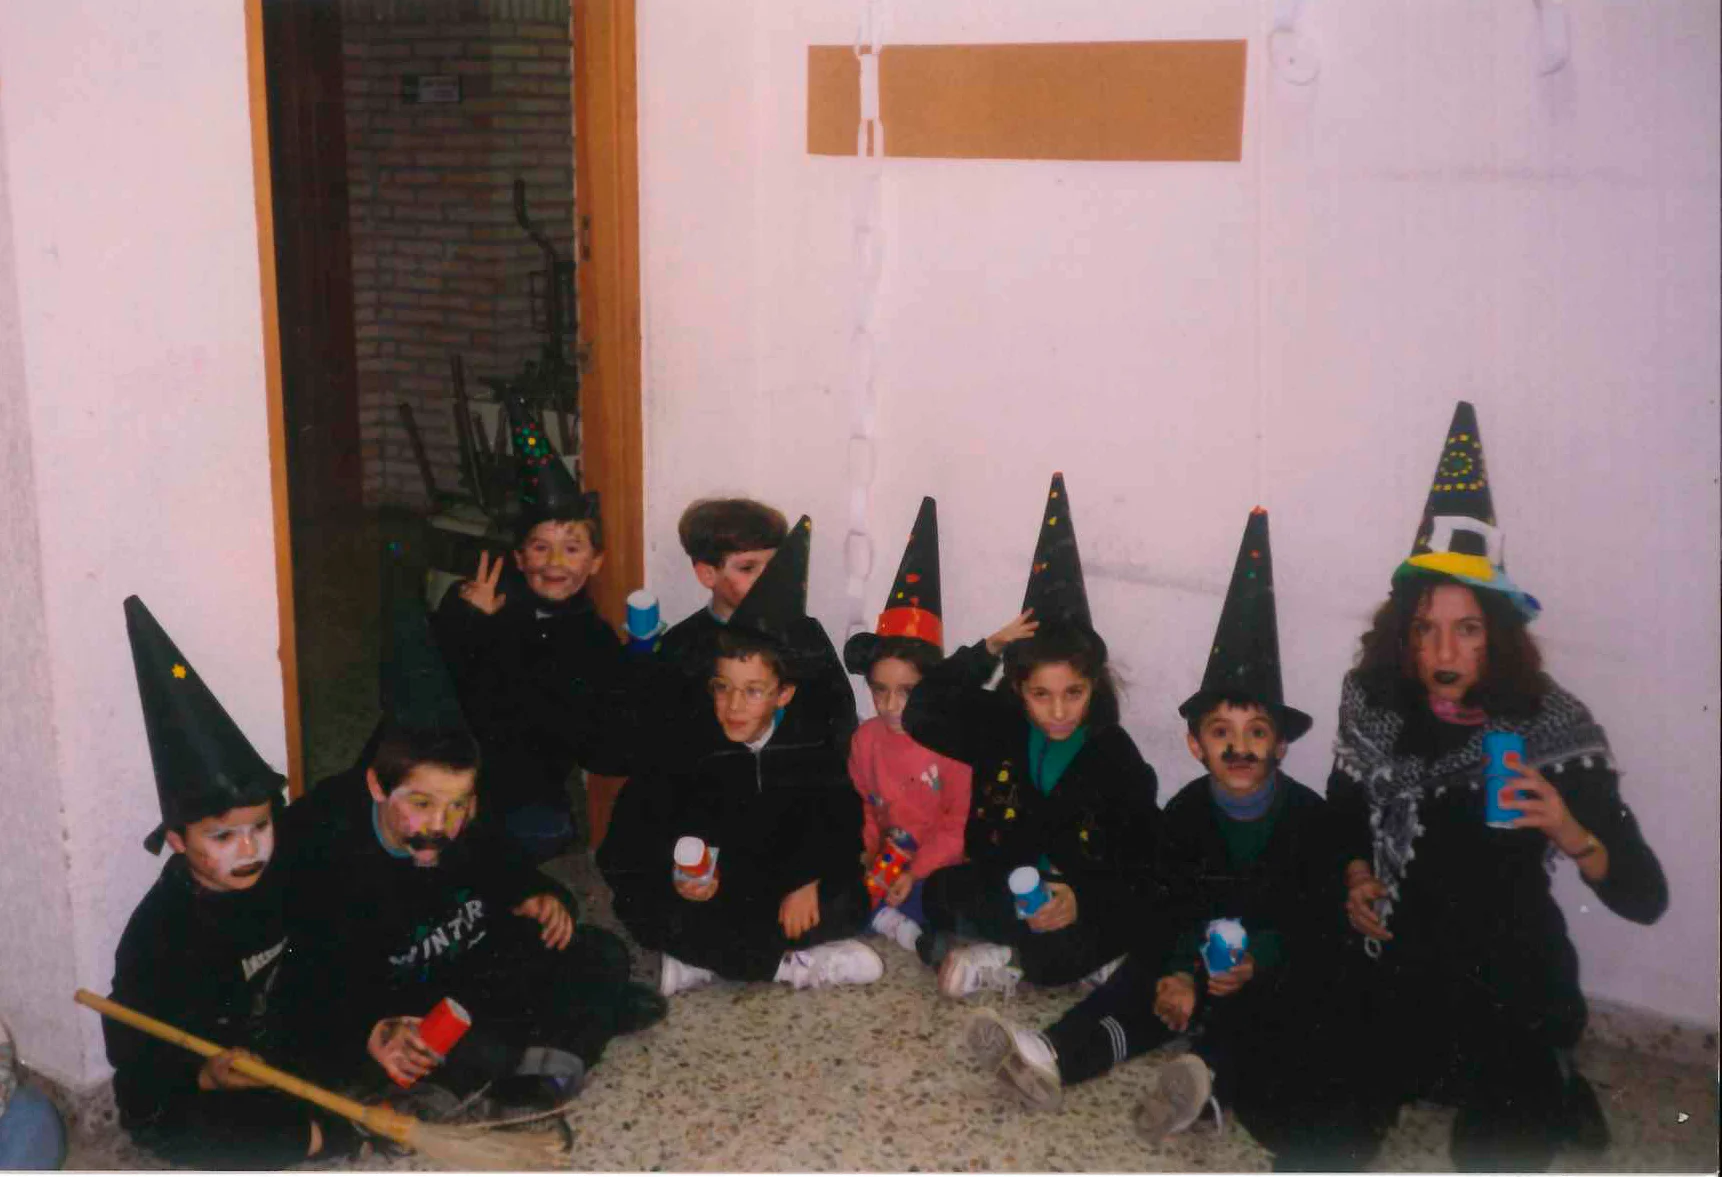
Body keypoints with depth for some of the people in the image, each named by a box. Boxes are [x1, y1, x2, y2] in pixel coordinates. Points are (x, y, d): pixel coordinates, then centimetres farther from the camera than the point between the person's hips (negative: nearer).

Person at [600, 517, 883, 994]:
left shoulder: (812, 741, -8)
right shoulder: (690, 744, -10)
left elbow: (838, 818, -8)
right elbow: (638, 825, -10)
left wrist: (810, 881, -24)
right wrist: (675, 877, -29)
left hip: (787, 887, 1)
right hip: (710, 889, -1)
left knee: (848, 903, -26)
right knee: (643, 909, -29)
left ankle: (706, 959, -25)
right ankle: (795, 965, -25)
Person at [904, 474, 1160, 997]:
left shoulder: (1117, 758, -9)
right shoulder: (997, 724, -2)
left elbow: (1141, 869, -10)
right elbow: (922, 717, -13)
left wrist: (1082, 900, -30)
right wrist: (986, 651, -16)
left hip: (1086, 899, -2)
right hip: (1001, 890, 2)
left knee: (1057, 957, -35)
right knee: (942, 891, -28)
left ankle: (1001, 958, -9)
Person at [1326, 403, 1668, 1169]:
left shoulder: (1551, 729, -16)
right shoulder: (1375, 706, -8)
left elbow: (1646, 899, -17)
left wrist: (1572, 833, -36)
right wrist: (1354, 874, -8)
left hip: (1508, 982, -3)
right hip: (1396, 968, 3)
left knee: (1494, 1158, -3)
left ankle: (1548, 1097, 26)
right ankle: (1433, 1076, 28)